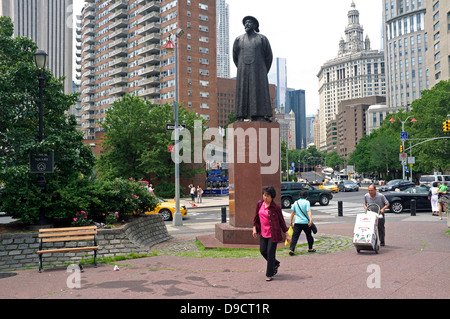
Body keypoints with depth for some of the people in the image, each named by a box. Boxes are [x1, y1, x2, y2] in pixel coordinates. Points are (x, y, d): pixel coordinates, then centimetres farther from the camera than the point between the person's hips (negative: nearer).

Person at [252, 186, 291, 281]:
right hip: (263, 233, 5)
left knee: (270, 253, -4)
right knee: (263, 251, 6)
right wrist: (254, 228, 7)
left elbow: (281, 221, -4)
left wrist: (286, 234, -2)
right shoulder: (259, 204, 3)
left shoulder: (275, 207, -11)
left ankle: (269, 274, 10)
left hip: (273, 234, -5)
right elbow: (256, 217, 15)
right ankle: (275, 264, 34)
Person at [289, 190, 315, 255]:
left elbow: (293, 212, 11)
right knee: (309, 236, 18)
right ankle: (310, 248, 32)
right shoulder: (307, 202, -4)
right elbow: (308, 211, -17)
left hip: (297, 222, 2)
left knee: (295, 236, -3)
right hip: (305, 222, -2)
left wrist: (291, 221, 19)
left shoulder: (296, 203, 8)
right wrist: (311, 220, -26)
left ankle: (291, 249, -15)